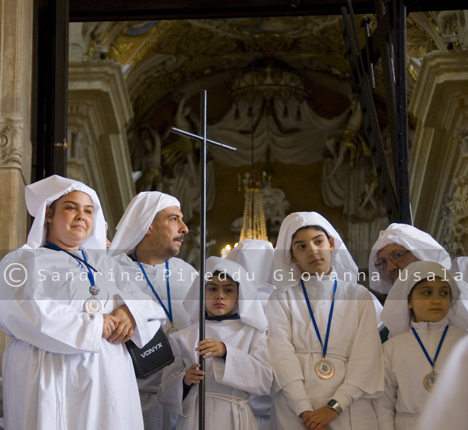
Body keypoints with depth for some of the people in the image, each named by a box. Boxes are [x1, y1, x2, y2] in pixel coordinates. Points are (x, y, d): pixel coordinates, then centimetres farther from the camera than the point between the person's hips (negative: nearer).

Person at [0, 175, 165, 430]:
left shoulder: (103, 263, 20)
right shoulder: (25, 261, 2)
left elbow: (145, 301, 15)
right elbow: (31, 314, -15)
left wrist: (132, 312, -8)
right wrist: (92, 325, -10)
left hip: (109, 384, 5)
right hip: (54, 385, -5)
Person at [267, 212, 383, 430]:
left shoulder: (359, 296, 10)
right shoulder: (282, 299, 8)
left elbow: (367, 356, -1)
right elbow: (282, 354, -5)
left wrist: (335, 406, -14)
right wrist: (304, 410, -18)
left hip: (349, 410, 1)